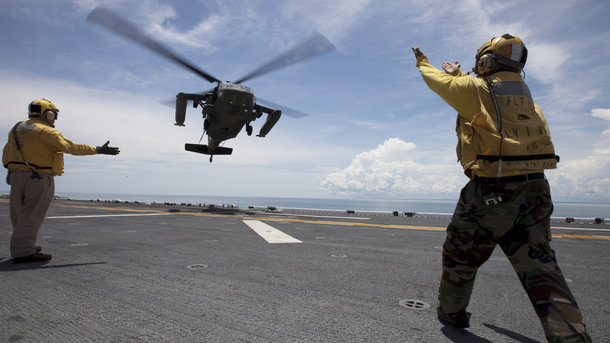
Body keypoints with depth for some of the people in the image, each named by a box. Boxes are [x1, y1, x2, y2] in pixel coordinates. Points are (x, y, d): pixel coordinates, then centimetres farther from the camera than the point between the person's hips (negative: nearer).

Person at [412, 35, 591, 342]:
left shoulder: (474, 88, -7)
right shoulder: (522, 92, 14)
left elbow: (438, 81, 10)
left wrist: (422, 62, 31)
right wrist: (458, 74, 48)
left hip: (493, 190, -6)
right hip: (535, 188, 7)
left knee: (460, 255, 13)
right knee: (539, 264, 8)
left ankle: (451, 312, 30)